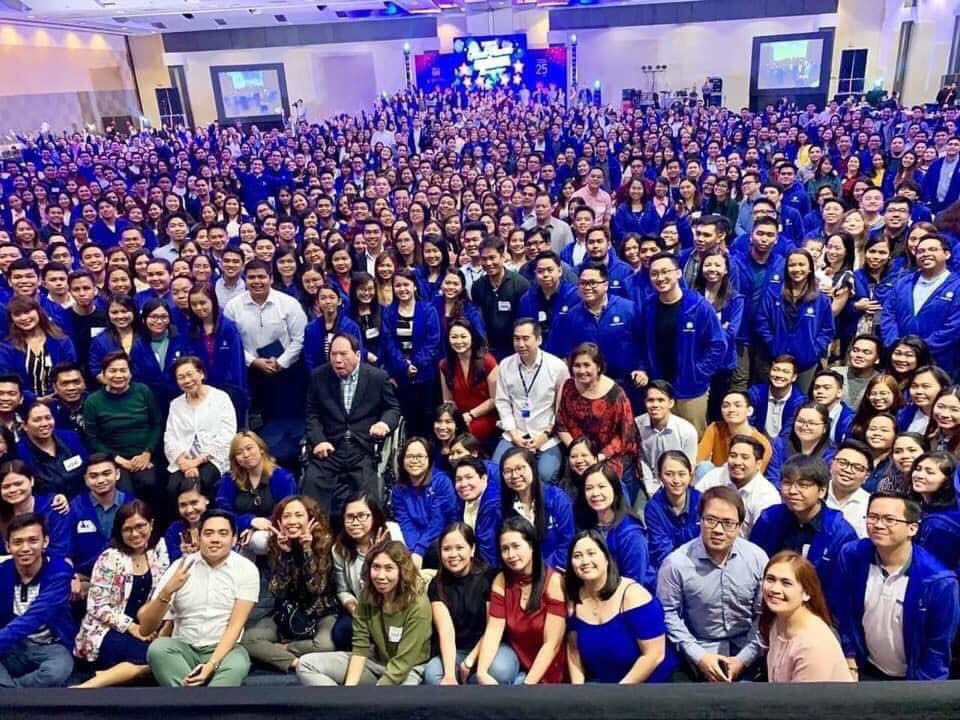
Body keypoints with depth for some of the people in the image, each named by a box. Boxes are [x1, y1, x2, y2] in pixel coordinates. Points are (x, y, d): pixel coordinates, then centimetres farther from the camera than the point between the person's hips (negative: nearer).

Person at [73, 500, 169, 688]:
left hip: (143, 632, 5)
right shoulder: (110, 559, -6)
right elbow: (96, 606, -10)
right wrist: (130, 626, -17)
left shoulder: (159, 559, 8)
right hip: (106, 633, -5)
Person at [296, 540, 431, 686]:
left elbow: (402, 663, -22)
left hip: (408, 669, -6)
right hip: (375, 660, 6)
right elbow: (360, 645, -8)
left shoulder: (418, 606, -24)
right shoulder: (366, 595, -7)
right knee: (306, 664, -8)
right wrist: (350, 684, -20)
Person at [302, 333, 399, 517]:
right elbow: (312, 414, 8)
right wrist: (318, 440, -8)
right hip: (329, 448, 1)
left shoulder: (378, 377, -1)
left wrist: (384, 423, -15)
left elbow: (393, 409, 9)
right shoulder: (318, 376, 4)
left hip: (364, 450, -1)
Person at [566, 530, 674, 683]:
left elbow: (654, 655, -18)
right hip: (599, 681, 3)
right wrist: (577, 684, -6)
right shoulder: (574, 600, -2)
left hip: (649, 681, -3)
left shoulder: (633, 595, -18)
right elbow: (573, 649, 9)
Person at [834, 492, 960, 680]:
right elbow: (843, 613, -2)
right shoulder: (851, 556, -17)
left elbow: (938, 650, -15)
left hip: (912, 677, -2)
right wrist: (849, 659, 1)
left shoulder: (939, 582, -25)